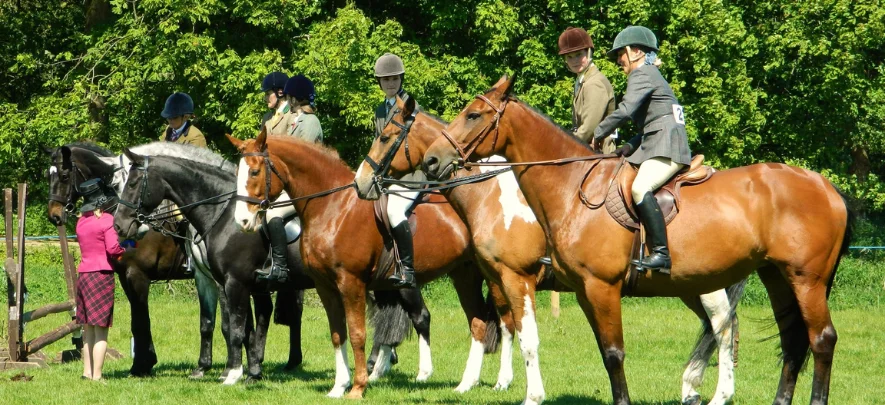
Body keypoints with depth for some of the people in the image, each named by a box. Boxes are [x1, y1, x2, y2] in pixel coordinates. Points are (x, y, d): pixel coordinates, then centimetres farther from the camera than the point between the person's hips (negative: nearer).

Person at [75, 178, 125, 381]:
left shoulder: (81, 221, 9)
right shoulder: (106, 219, -9)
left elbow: (83, 243, 8)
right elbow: (112, 248, -17)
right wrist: (125, 250, 4)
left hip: (83, 273, 6)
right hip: (102, 273, -6)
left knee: (88, 328, 15)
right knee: (101, 329, -4)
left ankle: (87, 372, 19)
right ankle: (96, 375, -7)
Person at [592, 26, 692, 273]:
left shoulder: (642, 74, -4)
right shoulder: (649, 75, 27)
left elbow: (625, 111, -18)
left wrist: (598, 134, -5)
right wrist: (628, 148, 11)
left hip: (667, 146, -11)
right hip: (654, 146, 11)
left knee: (640, 188, -30)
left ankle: (661, 253, -38)